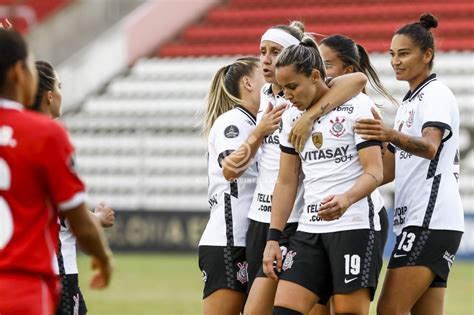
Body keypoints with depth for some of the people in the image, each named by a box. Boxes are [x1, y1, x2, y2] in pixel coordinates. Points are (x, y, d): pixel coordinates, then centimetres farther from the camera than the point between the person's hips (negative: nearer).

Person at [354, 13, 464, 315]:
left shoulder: (437, 94, -6)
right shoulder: (408, 102, 22)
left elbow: (430, 146, -26)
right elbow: (390, 169, 26)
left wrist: (392, 135, -44)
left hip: (431, 220, -9)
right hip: (416, 221, 10)